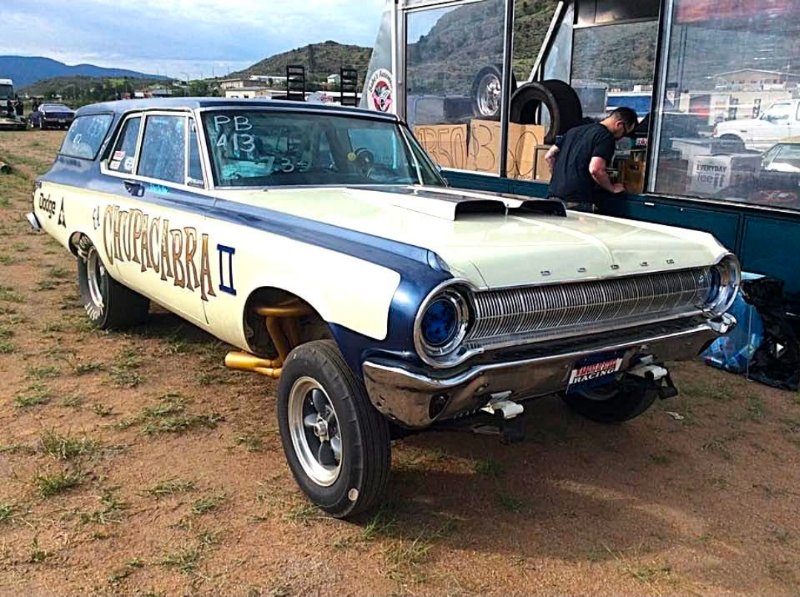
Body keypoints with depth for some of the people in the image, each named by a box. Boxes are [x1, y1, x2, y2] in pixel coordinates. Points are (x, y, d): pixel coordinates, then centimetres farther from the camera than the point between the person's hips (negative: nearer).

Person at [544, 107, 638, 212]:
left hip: (554, 196, 8)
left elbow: (549, 156, 21)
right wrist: (612, 188, -3)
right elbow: (595, 170, -19)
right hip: (577, 202, -8)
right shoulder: (606, 137, -6)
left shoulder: (575, 130, 19)